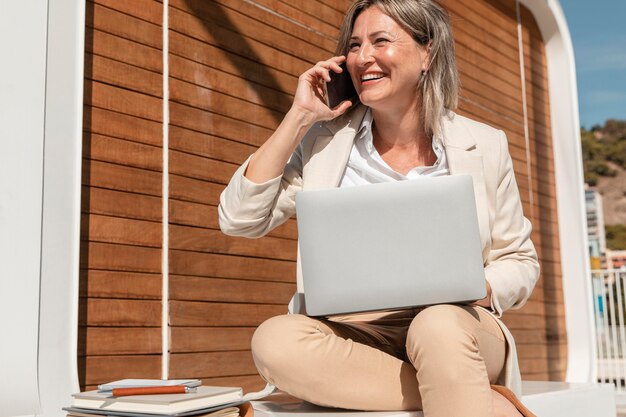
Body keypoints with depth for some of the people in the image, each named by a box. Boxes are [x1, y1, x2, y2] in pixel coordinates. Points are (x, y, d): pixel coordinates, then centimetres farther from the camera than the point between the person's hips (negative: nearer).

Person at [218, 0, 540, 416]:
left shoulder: (484, 146, 2)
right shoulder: (327, 140, 4)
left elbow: (520, 262, 9)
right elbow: (240, 220, -4)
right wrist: (299, 117, -5)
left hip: (456, 333, -3)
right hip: (356, 334, 4)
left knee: (439, 324, -38)